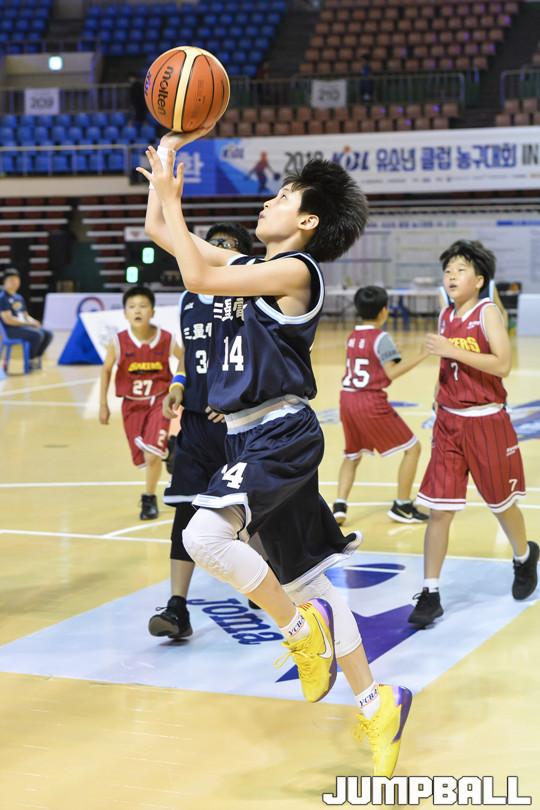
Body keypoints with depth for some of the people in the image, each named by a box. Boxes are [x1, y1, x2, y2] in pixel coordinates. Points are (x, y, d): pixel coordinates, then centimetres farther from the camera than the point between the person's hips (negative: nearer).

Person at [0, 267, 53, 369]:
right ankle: (30, 361, -12)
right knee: (37, 334, -29)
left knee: (48, 334, -9)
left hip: (23, 326, 9)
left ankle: (36, 358, -1)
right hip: (11, 329, -9)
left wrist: (33, 321, -3)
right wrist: (28, 323, -17)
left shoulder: (19, 298, 18)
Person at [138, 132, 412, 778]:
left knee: (205, 535, -30)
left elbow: (197, 277, -21)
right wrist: (166, 152, 14)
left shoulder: (296, 270, -10)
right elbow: (158, 231, 19)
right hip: (251, 437, 9)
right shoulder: (245, 266, 14)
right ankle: (376, 706, 23)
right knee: (304, 577, 13)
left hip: (281, 434, -9)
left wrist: (171, 196, -12)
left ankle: (300, 627, -7)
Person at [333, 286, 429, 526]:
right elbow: (392, 373, -19)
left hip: (347, 399, 7)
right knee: (412, 448, 5)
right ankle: (402, 506, 7)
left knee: (352, 455, 23)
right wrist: (422, 355, -20)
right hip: (371, 402, -7)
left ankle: (339, 505, 4)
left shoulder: (352, 335, 11)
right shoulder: (380, 337, -10)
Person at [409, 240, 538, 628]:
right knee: (439, 511, -2)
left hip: (486, 423, -4)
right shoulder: (446, 316, 6)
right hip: (449, 422, 4)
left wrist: (452, 350, -26)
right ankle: (430, 595, 2)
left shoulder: (487, 312, -11)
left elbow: (502, 365, -24)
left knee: (502, 503, 14)